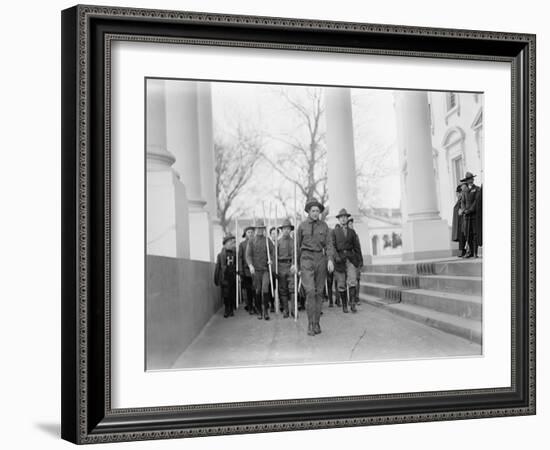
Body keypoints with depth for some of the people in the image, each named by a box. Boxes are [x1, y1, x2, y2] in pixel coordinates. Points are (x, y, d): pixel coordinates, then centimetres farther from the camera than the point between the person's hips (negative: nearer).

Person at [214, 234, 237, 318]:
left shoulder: (235, 254, 3)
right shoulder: (221, 255, 2)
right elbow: (217, 268, 5)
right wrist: (216, 279, 6)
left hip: (233, 278, 1)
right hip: (224, 278, -1)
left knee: (232, 295, 2)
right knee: (226, 295, -2)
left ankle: (231, 309, 17)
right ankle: (226, 310, 12)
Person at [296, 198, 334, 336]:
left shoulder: (324, 225, 6)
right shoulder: (302, 226, 2)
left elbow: (328, 244, 3)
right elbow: (298, 247, 9)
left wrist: (330, 260, -12)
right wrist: (298, 266, 12)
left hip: (320, 259, 3)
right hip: (306, 259, -2)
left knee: (319, 292, 5)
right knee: (310, 291, -15)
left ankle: (317, 323, 15)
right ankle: (310, 324, -12)